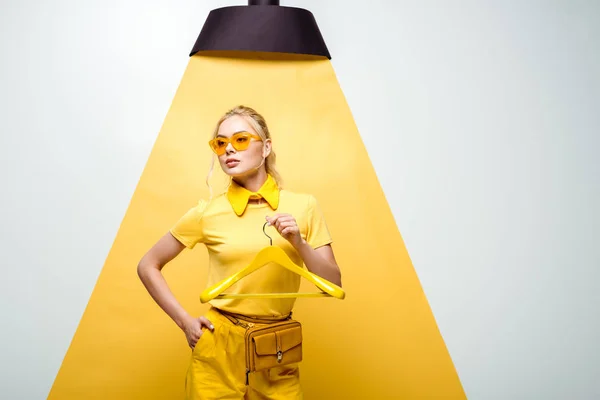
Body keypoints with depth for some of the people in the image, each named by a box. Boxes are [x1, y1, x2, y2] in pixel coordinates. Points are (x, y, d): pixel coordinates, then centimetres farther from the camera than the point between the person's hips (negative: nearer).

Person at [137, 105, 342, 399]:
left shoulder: (303, 206, -2)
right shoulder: (208, 212, -5)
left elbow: (334, 285, -3)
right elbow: (148, 267, 5)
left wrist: (298, 242, -17)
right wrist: (185, 322, -2)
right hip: (218, 347, -1)